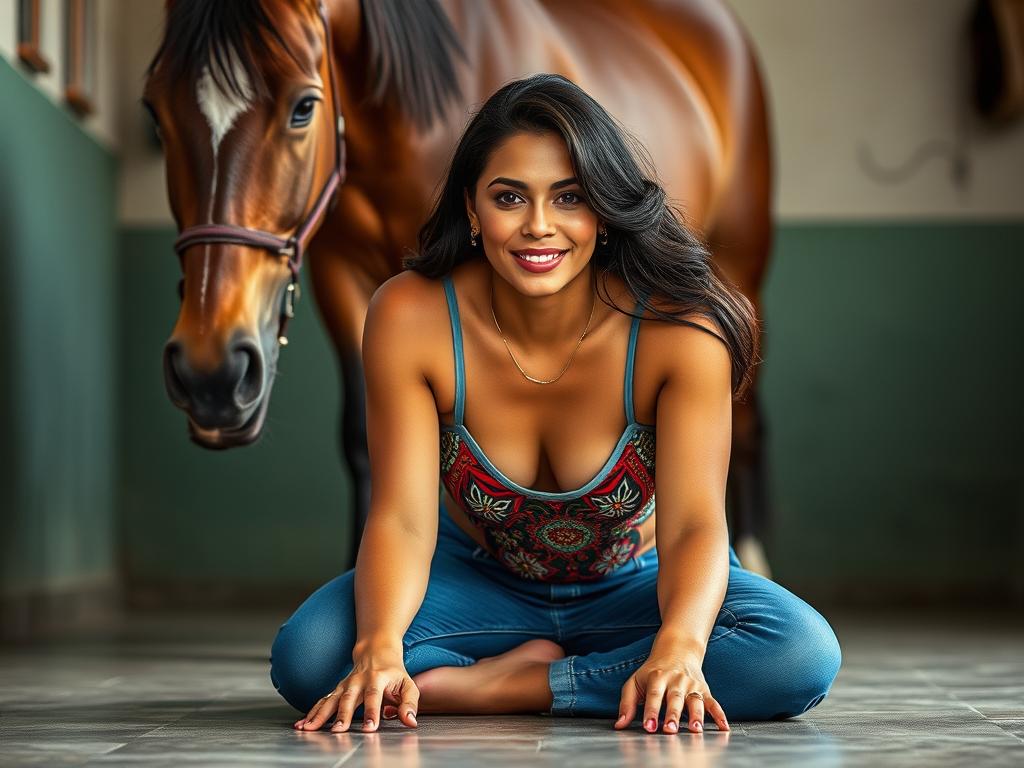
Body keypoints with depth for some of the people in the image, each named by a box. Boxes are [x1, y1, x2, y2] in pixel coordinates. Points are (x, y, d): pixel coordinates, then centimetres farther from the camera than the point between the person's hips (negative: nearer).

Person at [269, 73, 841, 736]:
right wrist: (379, 649, -46)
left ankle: (505, 686, -21)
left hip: (633, 590, 0)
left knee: (802, 655, -31)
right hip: (478, 581, 0)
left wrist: (679, 645, -53)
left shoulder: (677, 328, -25)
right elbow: (402, 518, -26)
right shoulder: (411, 317, -22)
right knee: (307, 654, -29)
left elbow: (693, 523, -31)